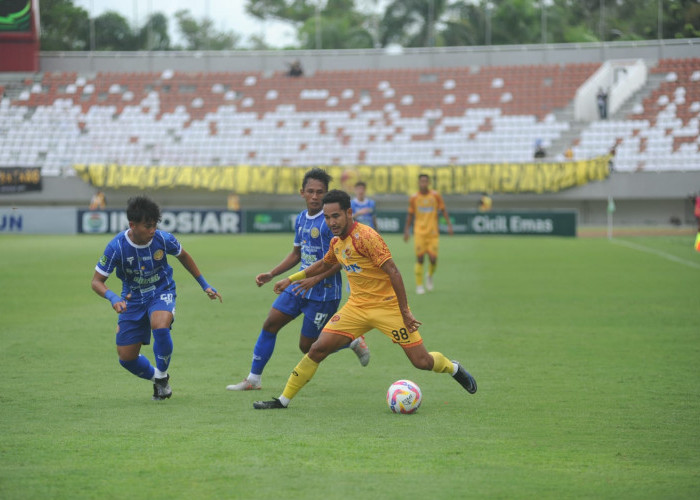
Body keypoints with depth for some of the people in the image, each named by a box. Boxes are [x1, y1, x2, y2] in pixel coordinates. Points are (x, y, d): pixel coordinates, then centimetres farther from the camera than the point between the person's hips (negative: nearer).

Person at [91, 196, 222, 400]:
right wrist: (113, 298, -36)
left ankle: (162, 376, -8)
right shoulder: (116, 247, -23)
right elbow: (97, 281, -15)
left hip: (162, 293, -1)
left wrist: (204, 285, 10)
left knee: (160, 327, -35)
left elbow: (183, 256, 6)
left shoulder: (163, 239, -18)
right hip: (133, 299, 1)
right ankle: (156, 377, 33)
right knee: (126, 358, 0)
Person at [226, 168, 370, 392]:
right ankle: (253, 379, 12)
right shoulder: (301, 219, 8)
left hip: (324, 292, -7)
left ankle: (354, 342, 21)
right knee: (270, 324, 2)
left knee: (307, 346, -1)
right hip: (301, 284, 7)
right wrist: (270, 274, 12)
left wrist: (316, 279, -26)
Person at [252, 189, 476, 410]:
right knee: (318, 349, -6)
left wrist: (405, 312, -22)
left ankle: (454, 368, 27)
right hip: (357, 306, 6)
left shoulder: (366, 237, -20)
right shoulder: (336, 242, 5)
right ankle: (283, 400, 3)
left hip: (387, 306, -6)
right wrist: (291, 279, 28)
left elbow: (393, 273, -21)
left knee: (422, 361, -6)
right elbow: (324, 265, 28)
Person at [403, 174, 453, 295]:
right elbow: (410, 215, 11)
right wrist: (407, 230, 6)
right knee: (420, 258, -5)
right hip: (419, 233, 0)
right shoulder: (414, 198, 3)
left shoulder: (435, 196, 1)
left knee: (433, 259, -6)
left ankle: (430, 276, 26)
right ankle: (419, 285, 4)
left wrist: (449, 224, -5)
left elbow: (443, 210, 6)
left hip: (433, 232, 0)